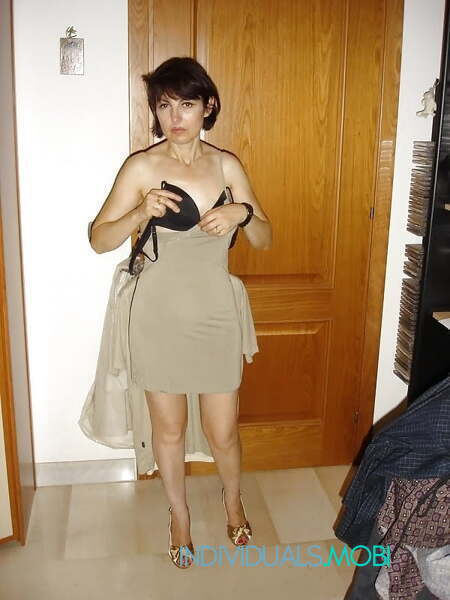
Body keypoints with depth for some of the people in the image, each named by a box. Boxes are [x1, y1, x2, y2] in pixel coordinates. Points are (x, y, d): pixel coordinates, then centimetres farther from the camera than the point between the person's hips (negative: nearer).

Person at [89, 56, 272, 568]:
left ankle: (232, 498, 43)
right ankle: (179, 514, 39)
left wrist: (243, 212, -15)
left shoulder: (227, 165, 1)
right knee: (169, 429, 13)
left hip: (215, 315, 2)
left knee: (222, 431, 11)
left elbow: (264, 240, 5)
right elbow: (99, 239, -6)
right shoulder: (142, 167, -6)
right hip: (160, 316, -1)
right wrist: (141, 211, -23)